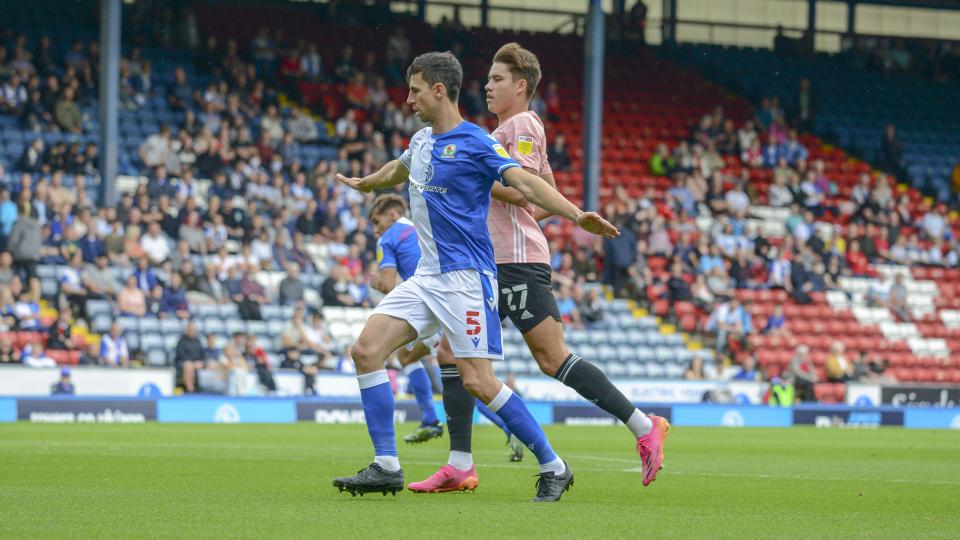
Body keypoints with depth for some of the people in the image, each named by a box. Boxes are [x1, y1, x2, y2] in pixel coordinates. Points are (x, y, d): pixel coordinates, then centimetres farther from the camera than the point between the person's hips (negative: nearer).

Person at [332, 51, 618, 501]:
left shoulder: (476, 143, -11)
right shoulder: (421, 141, 13)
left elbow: (525, 182, -24)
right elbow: (397, 170, 37)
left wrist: (577, 216, -39)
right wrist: (360, 184, 56)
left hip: (465, 276, -8)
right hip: (427, 276, 8)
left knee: (477, 381, -14)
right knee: (366, 350, -5)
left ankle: (553, 468, 0)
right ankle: (386, 467, -2)